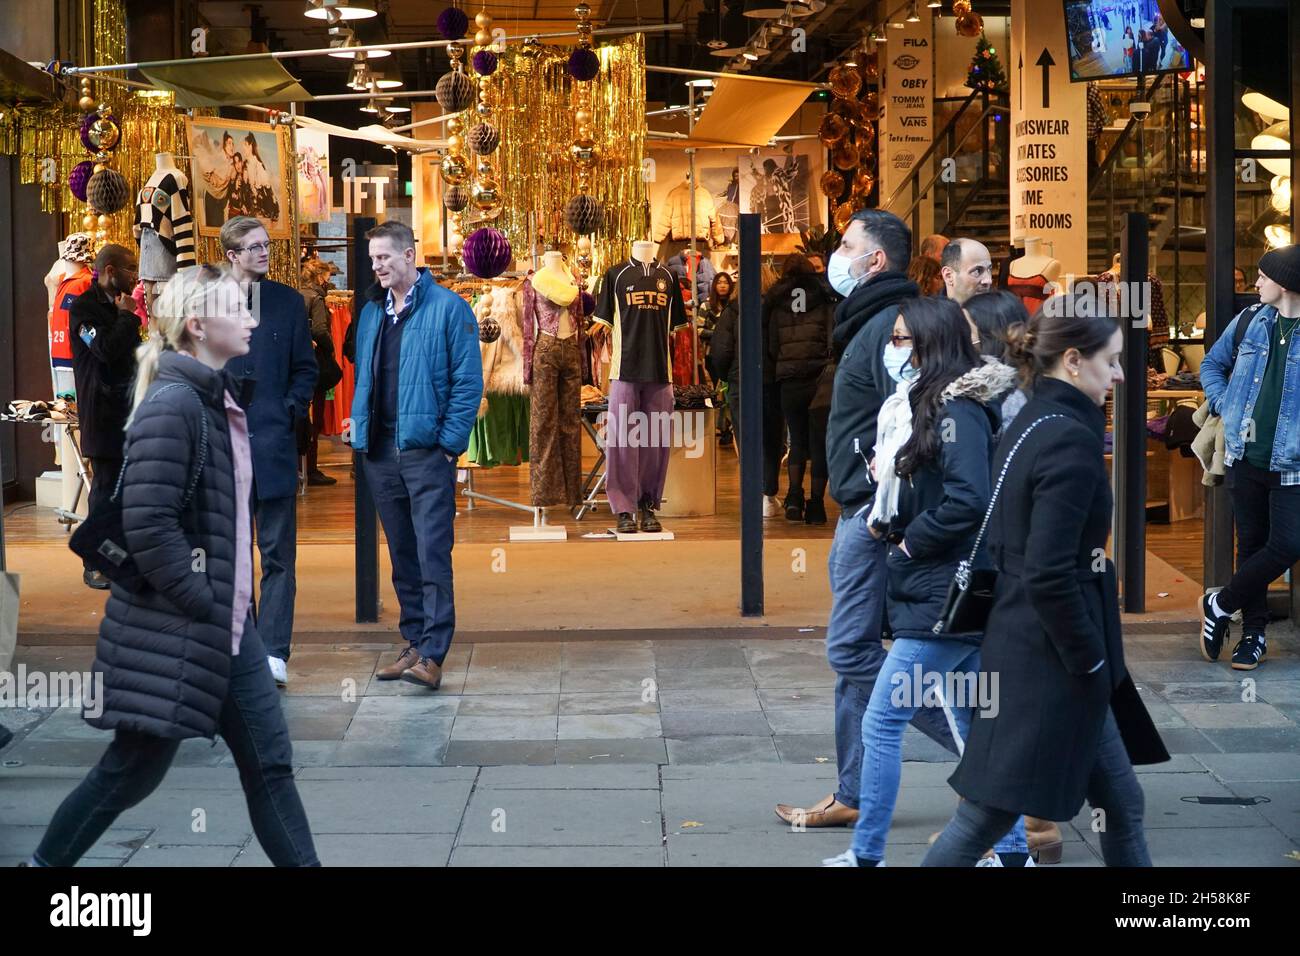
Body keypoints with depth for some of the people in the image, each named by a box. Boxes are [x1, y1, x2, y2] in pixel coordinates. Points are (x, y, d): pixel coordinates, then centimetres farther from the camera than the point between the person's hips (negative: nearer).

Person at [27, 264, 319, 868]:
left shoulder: (218, 400, 10)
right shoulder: (172, 405, -18)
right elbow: (148, 526, -23)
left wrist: (231, 605, 13)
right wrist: (202, 606, -17)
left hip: (226, 624, 9)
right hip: (173, 631, -9)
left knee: (268, 761, 8)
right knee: (134, 769, 5)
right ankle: (45, 862, 24)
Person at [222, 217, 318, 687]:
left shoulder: (287, 301, 6)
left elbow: (305, 367, 9)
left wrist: (290, 411, -4)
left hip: (272, 442, -1)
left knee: (277, 553, -2)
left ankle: (274, 652, -2)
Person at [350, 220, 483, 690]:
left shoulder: (448, 308, -4)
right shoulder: (371, 313, 14)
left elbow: (468, 381, -7)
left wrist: (449, 443, -11)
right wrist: (360, 431, 9)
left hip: (427, 450, -6)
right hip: (380, 452, 6)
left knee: (433, 555, -10)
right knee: (402, 557, 11)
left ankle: (432, 655, -11)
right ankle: (415, 643, 18)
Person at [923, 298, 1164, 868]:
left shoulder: (1026, 428, 10)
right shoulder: (1071, 439, -19)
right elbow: (1050, 575, -25)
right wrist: (1092, 663, -14)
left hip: (1025, 647, 10)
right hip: (1048, 664, -10)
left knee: (1121, 803, 16)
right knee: (985, 819, -1)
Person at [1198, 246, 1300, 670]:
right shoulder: (1249, 321, 4)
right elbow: (1212, 364, 19)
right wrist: (1224, 405, 2)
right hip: (1245, 457, 4)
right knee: (1251, 545, 10)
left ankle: (1219, 606, 10)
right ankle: (1253, 633, 21)